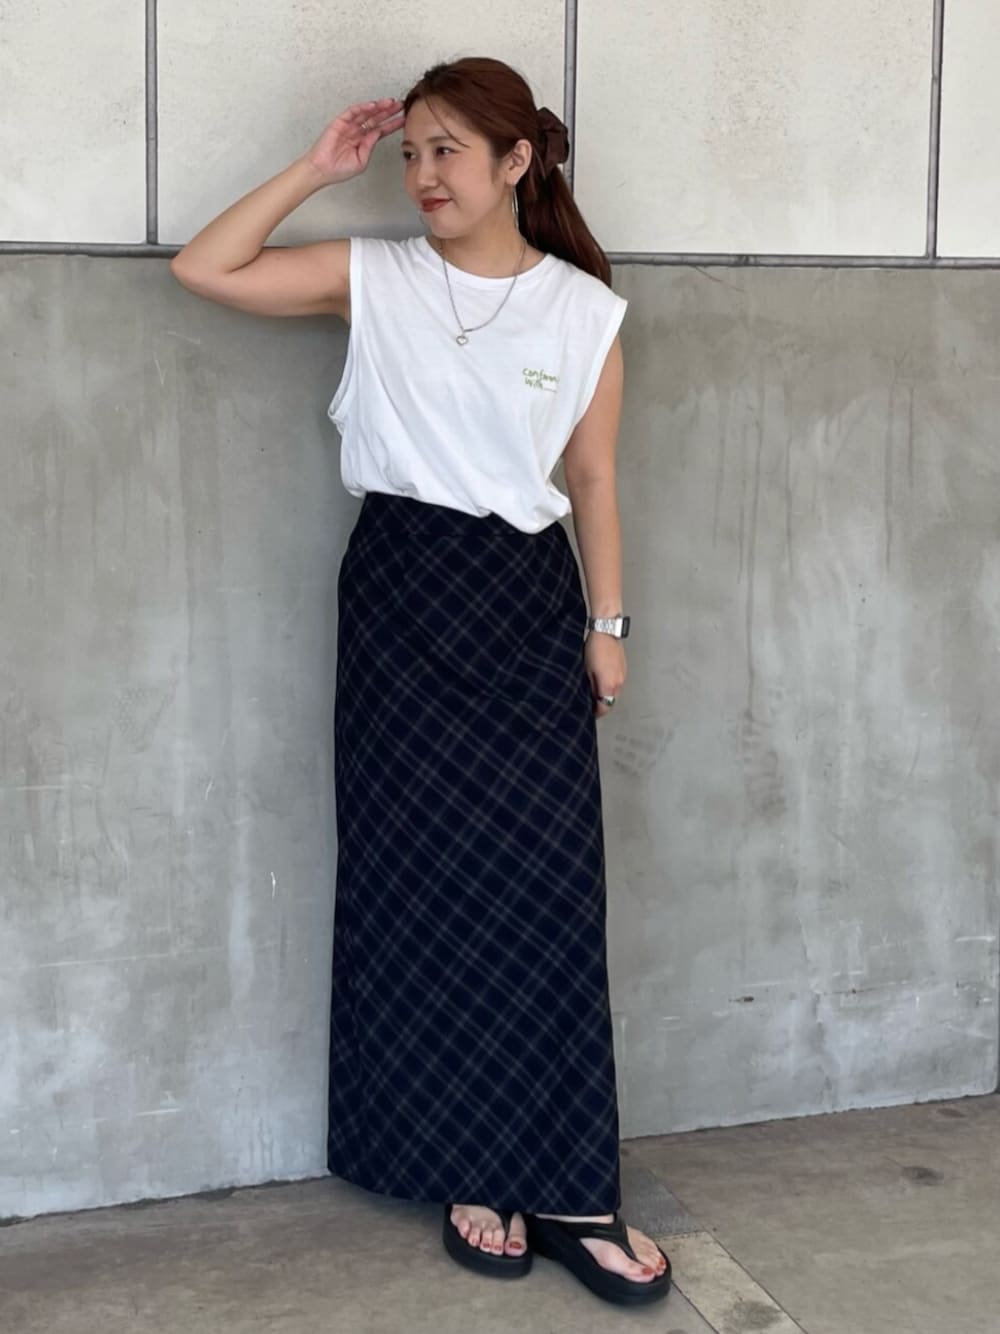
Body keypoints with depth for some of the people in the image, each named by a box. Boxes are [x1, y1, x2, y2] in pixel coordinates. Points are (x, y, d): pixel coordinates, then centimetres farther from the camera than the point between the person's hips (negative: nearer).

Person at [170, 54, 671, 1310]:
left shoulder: (584, 309, 3)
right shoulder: (375, 278, 3)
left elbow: (593, 480, 6)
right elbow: (203, 269, -1)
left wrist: (605, 625, 4)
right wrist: (316, 169, -2)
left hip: (528, 596, 0)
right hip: (402, 586, 0)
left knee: (547, 885, -3)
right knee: (426, 882, 2)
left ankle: (566, 1188, 6)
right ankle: (473, 1172, 15)